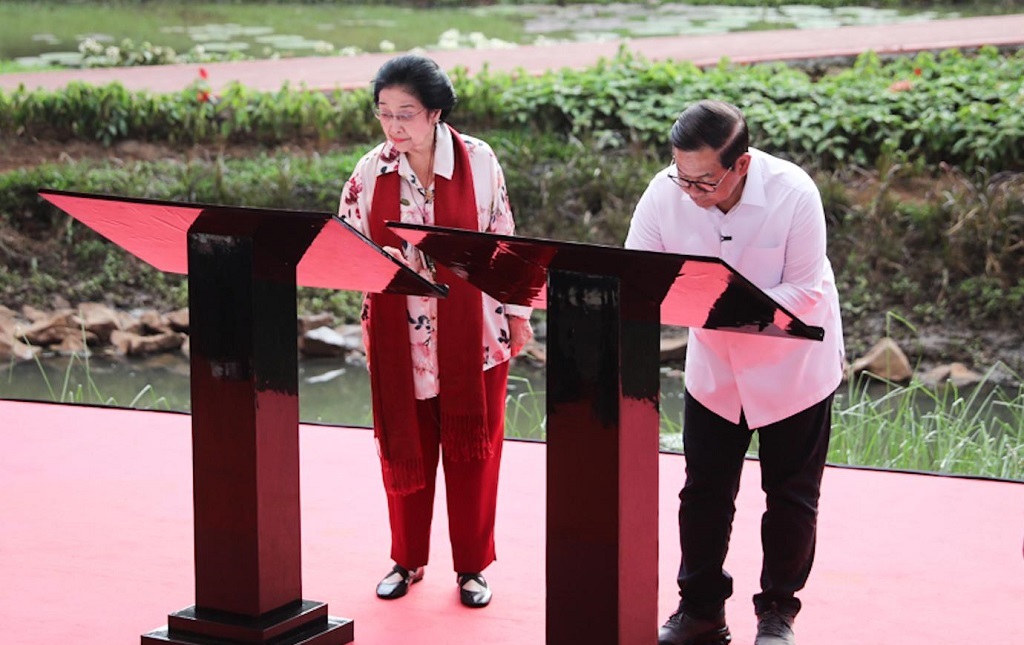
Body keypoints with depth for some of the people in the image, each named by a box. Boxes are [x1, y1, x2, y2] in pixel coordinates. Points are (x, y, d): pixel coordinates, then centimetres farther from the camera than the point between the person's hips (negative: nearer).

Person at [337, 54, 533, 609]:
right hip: (400, 337, 1)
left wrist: (517, 310, 4)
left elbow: (504, 240, 1)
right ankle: (407, 559, 26)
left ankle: (473, 565, 19)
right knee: (404, 448, 9)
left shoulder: (478, 161, -7)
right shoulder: (370, 173, -4)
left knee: (471, 447, 6)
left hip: (471, 334, -1)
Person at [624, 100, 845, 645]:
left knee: (791, 495, 8)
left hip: (792, 364, -3)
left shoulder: (793, 193, -29)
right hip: (713, 364, 3)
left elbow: (804, 292, -25)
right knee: (704, 491, 8)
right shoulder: (664, 195, -21)